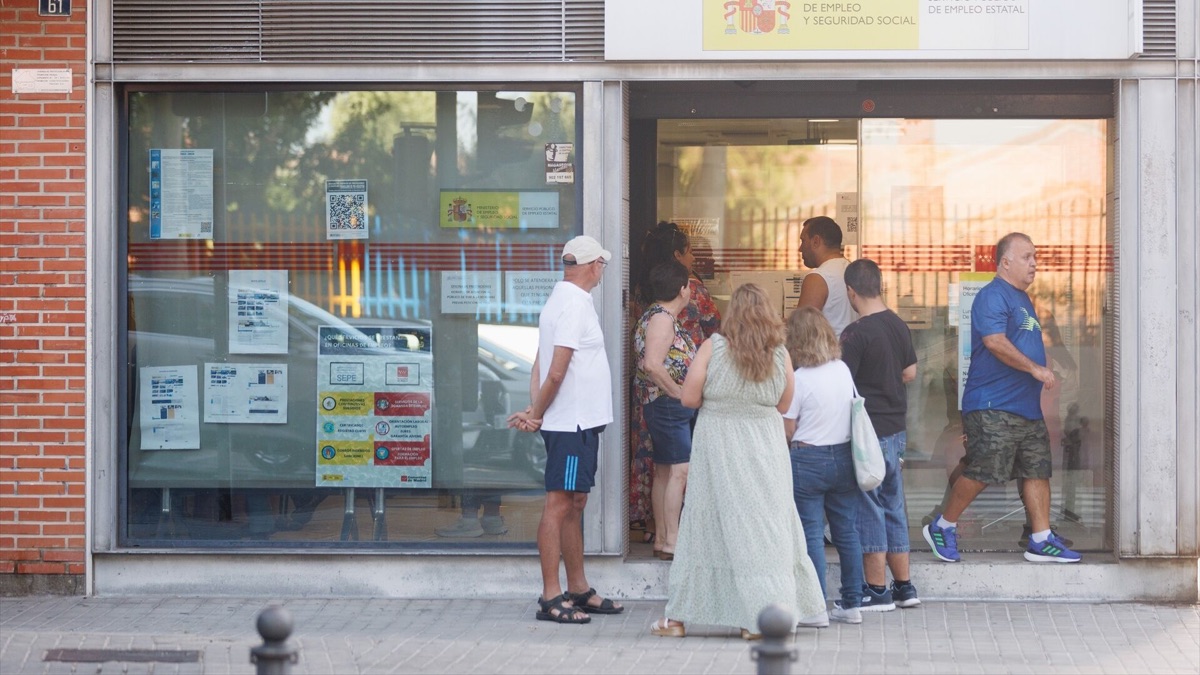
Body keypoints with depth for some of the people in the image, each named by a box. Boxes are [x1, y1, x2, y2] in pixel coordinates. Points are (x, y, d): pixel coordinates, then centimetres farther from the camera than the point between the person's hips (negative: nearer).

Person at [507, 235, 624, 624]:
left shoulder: (561, 300, 16)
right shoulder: (575, 304, -15)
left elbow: (541, 366, 11)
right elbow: (556, 372, -19)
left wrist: (535, 410, 0)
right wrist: (537, 414, -8)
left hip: (579, 423, 10)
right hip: (572, 424, -10)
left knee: (574, 505, 14)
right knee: (559, 506, -8)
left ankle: (579, 590, 21)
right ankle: (551, 598, -8)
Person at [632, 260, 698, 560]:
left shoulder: (662, 318, 16)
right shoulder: (661, 318, -15)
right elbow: (652, 365, -25)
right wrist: (678, 392, -18)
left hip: (664, 404, 11)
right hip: (668, 404, -11)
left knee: (664, 471, 12)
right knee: (679, 470, -12)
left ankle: (662, 538, 16)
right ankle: (671, 541, -14)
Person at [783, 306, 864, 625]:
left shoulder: (799, 379, -14)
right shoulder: (843, 370, 2)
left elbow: (787, 431, -11)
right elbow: (854, 413, 11)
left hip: (808, 460, -6)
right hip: (844, 456, 6)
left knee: (811, 535, 1)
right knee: (847, 531, 10)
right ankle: (852, 603, 15)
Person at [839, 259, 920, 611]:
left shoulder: (856, 334, -17)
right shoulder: (899, 326, 6)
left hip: (868, 433, -8)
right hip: (896, 429, 8)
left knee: (868, 510, -1)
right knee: (893, 507, 15)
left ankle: (877, 590, 2)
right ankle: (903, 586, 20)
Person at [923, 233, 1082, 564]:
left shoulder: (1021, 299, 20)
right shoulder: (993, 296, -11)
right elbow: (995, 341, -24)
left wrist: (1040, 372, 24)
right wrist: (1035, 369, -22)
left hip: (1027, 406, 10)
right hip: (993, 407, -10)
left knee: (1038, 471, 5)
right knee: (982, 472, -9)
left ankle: (1041, 541, 8)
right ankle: (942, 527, 7)